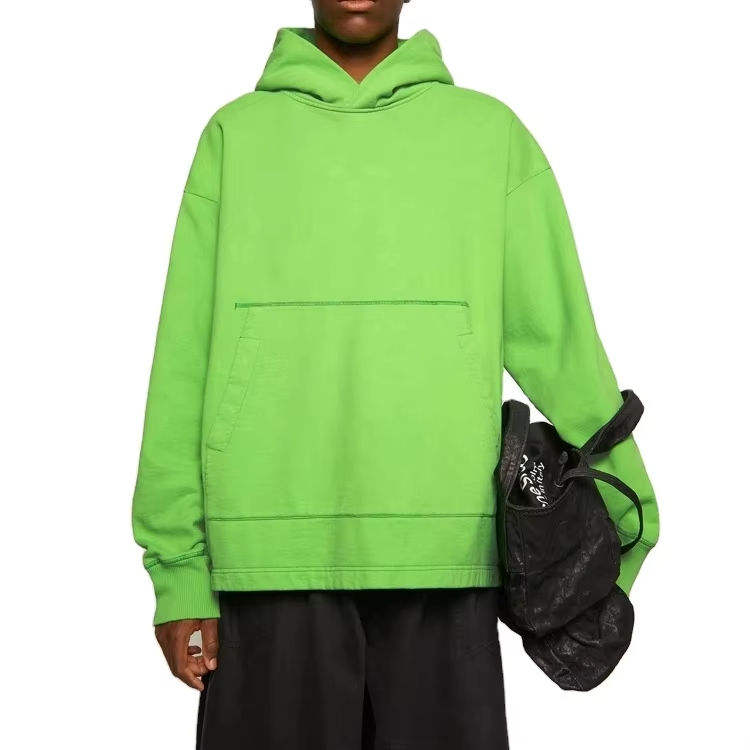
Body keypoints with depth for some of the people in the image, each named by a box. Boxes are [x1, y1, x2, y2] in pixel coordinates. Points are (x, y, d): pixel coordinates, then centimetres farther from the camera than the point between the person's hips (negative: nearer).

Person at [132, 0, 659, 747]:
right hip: (271, 554, 0)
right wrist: (177, 565, 1)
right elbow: (184, 358, 5)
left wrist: (622, 511, 4)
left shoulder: (490, 132, 10)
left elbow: (557, 341, 7)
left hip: (444, 552, 0)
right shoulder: (236, 134, 10)